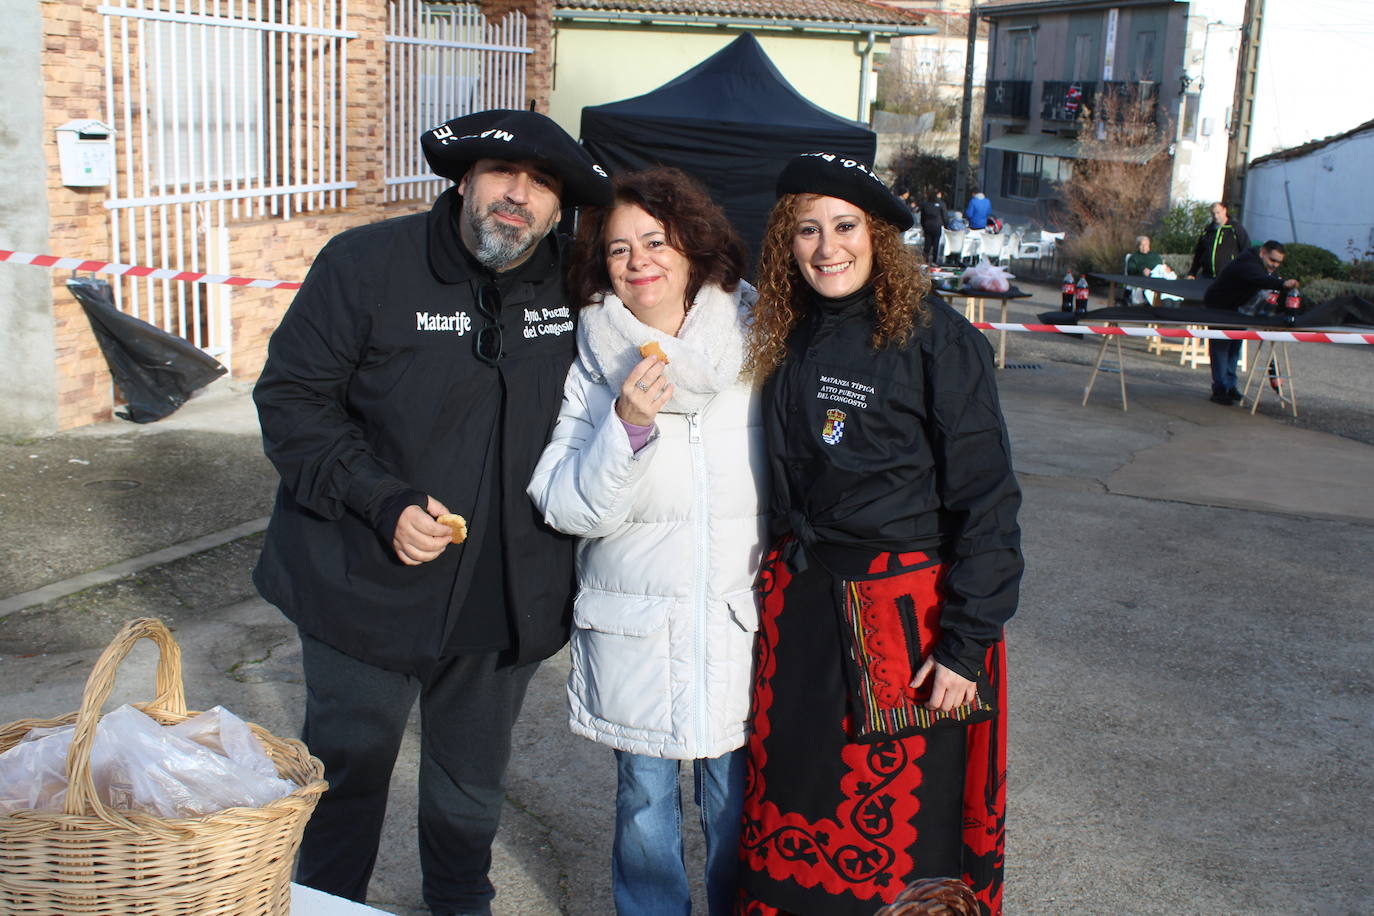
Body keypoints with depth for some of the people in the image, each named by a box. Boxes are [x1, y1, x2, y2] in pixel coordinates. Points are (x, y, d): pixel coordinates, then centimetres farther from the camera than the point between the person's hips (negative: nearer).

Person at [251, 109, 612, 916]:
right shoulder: (367, 264, -11)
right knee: (349, 765, 12)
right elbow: (290, 397, -11)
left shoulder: (573, 285, -1)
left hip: (507, 595, 3)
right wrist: (383, 501, -21)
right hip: (366, 581, -3)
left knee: (474, 780, 21)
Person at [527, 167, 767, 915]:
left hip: (740, 613, 0)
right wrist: (626, 428, -22)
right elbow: (567, 507, -8)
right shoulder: (595, 360, -3)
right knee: (644, 800, 12)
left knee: (736, 803, 8)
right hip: (633, 621, 0)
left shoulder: (754, 341, -3)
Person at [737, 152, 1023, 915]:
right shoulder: (786, 340, 7)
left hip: (911, 615, -5)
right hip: (799, 610, 6)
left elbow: (986, 499, -12)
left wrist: (968, 644, -15)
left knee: (904, 831, 5)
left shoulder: (935, 337, -11)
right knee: (797, 818, 13)